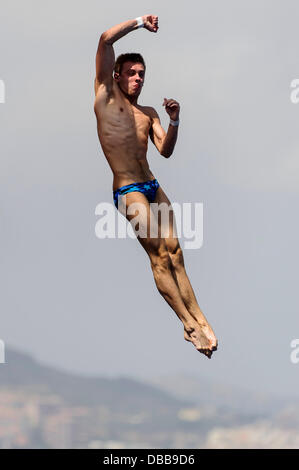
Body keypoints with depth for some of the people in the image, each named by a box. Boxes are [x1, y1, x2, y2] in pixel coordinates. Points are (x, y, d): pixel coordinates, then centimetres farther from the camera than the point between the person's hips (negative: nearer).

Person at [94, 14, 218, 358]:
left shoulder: (148, 113, 18)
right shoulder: (106, 94, 3)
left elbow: (165, 150, 7)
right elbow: (106, 40, -6)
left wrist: (174, 121, -8)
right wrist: (139, 22, 1)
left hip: (153, 187, 6)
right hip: (127, 190, -6)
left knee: (174, 252, -2)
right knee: (159, 256, -9)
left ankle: (199, 319, -7)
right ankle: (190, 325, -9)